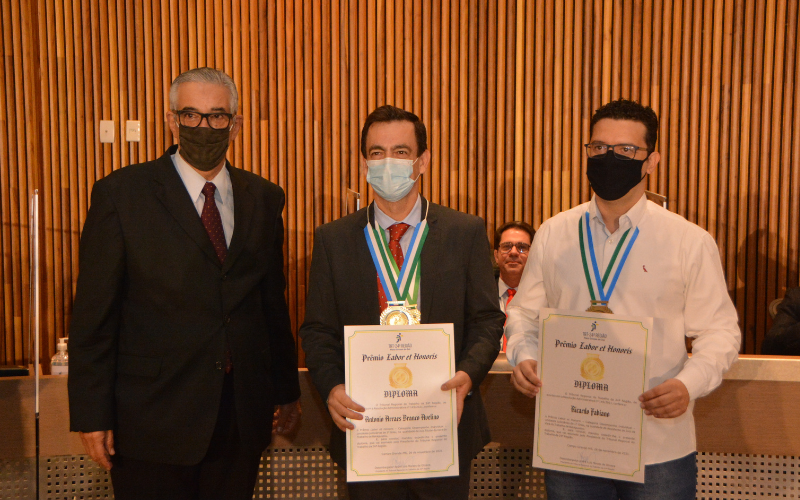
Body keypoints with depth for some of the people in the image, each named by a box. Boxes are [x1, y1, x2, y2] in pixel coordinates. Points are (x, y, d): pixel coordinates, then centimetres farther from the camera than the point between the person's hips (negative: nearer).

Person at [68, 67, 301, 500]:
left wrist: (287, 391, 14)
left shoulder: (264, 199, 5)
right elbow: (93, 313, -6)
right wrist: (91, 414, -7)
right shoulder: (120, 195, -5)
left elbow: (274, 301, 9)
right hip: (153, 418, -3)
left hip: (243, 414, 3)